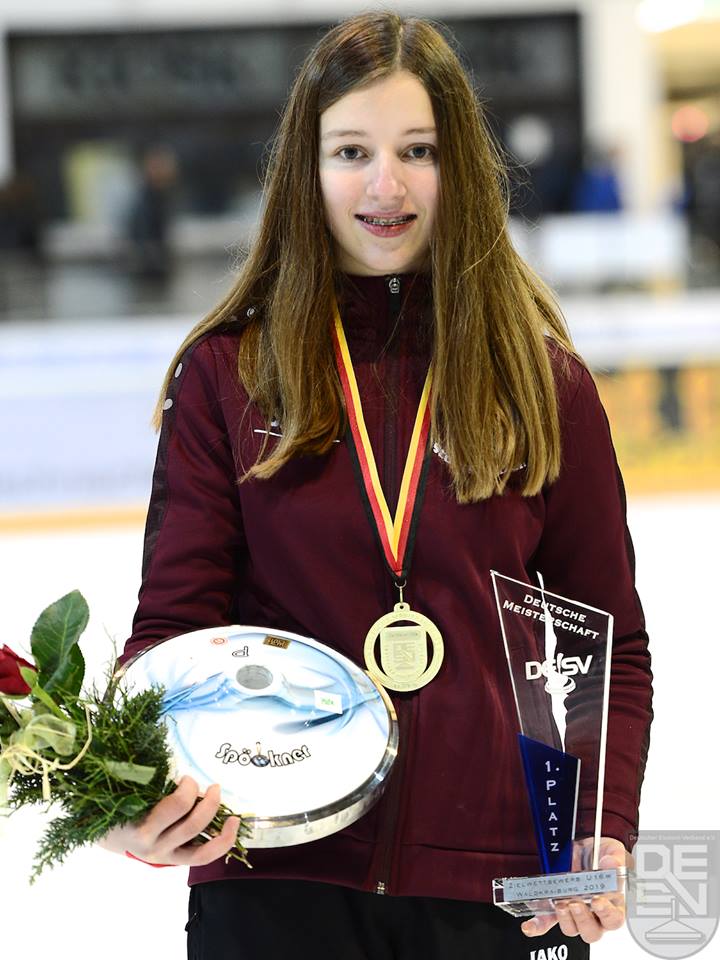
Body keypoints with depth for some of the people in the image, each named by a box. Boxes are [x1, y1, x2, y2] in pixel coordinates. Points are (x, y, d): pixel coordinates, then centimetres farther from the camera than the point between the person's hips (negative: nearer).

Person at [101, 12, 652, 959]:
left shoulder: (547, 384, 4)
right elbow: (176, 621, -1)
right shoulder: (227, 374, 2)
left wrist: (607, 835, -8)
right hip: (276, 879, -1)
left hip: (498, 882, 1)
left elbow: (612, 646, 7)